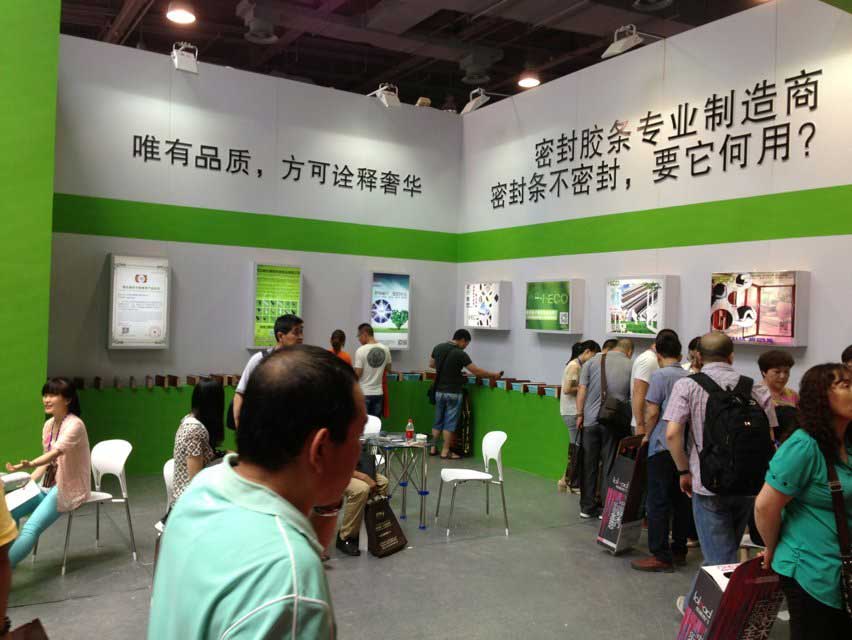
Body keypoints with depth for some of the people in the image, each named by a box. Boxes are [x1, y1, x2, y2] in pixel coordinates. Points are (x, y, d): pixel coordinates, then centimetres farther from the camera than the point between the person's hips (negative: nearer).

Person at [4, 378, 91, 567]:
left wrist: (29, 465, -51)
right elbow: (49, 459, 13)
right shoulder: (48, 425, 7)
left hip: (69, 488, -8)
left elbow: (56, 452, -34)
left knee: (31, 528, -24)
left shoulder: (74, 424, -18)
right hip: (49, 484, 8)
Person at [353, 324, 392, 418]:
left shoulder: (361, 350, -15)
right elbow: (388, 368, 15)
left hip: (364, 393, -5)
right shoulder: (385, 349, 2)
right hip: (378, 392, 5)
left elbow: (357, 374, -13)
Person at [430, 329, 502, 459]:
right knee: (450, 422, 2)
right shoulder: (460, 354, -16)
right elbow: (476, 371, -16)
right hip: (453, 393, -6)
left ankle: (433, 448, 20)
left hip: (439, 391, 6)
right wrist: (493, 374, -5)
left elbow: (431, 364, 17)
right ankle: (445, 451, 5)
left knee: (438, 420, 16)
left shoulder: (438, 348, 2)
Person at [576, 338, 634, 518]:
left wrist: (580, 414, 5)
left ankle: (587, 507, 17)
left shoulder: (593, 362, 7)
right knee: (610, 466, 6)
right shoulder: (631, 367, 3)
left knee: (589, 464, 10)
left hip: (590, 420, 2)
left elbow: (582, 389, 1)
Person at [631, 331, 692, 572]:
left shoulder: (660, 375, -9)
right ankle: (679, 550, 22)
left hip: (663, 446, -6)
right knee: (681, 500, 14)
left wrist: (646, 435, 2)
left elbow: (653, 412, -12)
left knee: (658, 502, -1)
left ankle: (660, 556, 2)